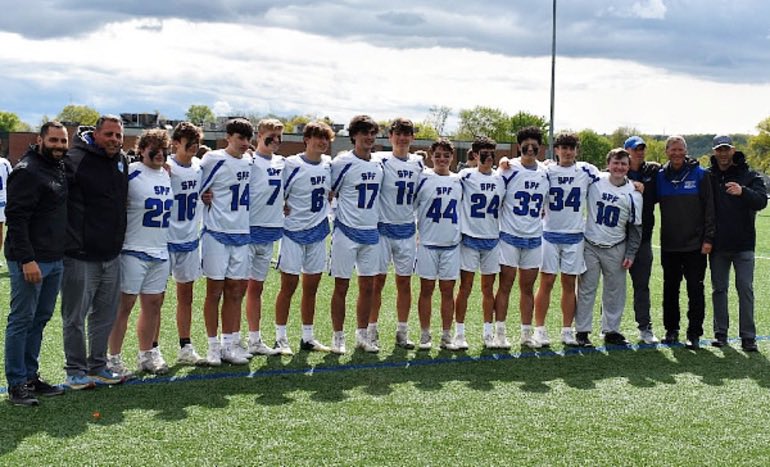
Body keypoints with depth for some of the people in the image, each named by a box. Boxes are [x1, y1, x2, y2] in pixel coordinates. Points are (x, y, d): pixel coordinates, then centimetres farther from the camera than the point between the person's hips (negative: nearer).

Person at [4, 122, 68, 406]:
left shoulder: (59, 169, 14)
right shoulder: (27, 172, -13)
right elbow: (16, 217, -18)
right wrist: (27, 259, -24)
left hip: (54, 260, 9)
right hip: (30, 261, -9)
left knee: (40, 319, 14)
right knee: (22, 320, -2)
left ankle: (30, 376, 23)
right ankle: (16, 384, 4)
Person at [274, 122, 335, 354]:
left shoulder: (328, 165, 7)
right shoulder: (292, 164, -11)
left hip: (318, 232, 6)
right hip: (294, 232, -5)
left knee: (311, 287, 10)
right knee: (288, 286, 0)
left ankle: (308, 338, 20)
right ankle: (280, 337, 10)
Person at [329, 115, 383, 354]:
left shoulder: (378, 165, 9)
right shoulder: (342, 162, -9)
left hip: (371, 233, 6)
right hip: (347, 232, -5)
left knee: (368, 287, 9)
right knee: (341, 287, 2)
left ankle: (362, 335, 20)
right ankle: (338, 337, 11)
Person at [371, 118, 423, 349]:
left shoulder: (418, 163, 8)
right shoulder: (380, 160, -6)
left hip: (407, 230, 4)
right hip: (383, 228, -4)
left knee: (404, 282, 8)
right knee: (378, 280, 0)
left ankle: (402, 331, 16)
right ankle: (371, 331, 9)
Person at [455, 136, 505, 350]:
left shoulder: (500, 179, 10)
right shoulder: (465, 176, -4)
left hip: (492, 239, 4)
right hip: (470, 238, -4)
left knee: (488, 288, 8)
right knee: (465, 286, -1)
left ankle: (489, 334, 15)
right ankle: (459, 334, 6)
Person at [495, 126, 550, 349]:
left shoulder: (545, 173, 8)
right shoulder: (509, 170, -7)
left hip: (534, 238, 4)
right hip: (509, 236, -4)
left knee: (528, 287, 11)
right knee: (505, 285, -1)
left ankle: (526, 333, 19)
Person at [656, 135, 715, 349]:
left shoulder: (699, 174, -2)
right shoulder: (661, 176, 5)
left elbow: (709, 208, -4)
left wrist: (708, 238, -9)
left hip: (695, 245, -3)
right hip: (669, 245, 3)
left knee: (695, 290, 0)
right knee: (670, 289, 10)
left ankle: (694, 334, 7)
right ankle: (671, 329, 22)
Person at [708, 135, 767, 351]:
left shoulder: (749, 176, 1)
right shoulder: (708, 177, 5)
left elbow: (761, 201, -12)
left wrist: (743, 192, -31)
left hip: (743, 244, -2)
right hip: (718, 244, 2)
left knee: (745, 289, -3)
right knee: (719, 289, 8)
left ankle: (748, 337, 2)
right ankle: (720, 333, 17)